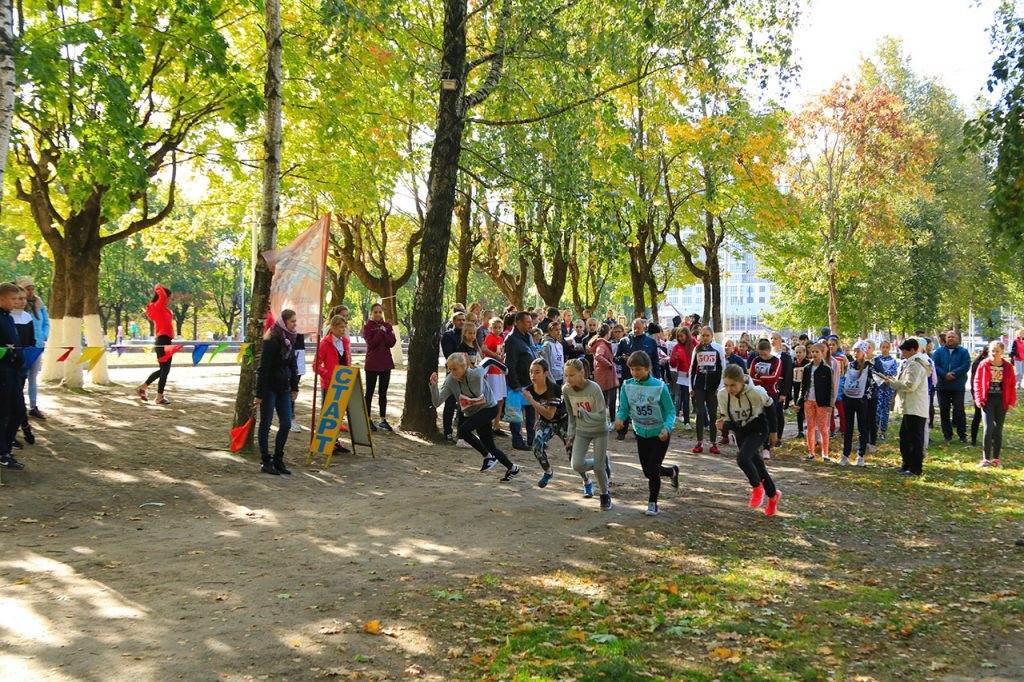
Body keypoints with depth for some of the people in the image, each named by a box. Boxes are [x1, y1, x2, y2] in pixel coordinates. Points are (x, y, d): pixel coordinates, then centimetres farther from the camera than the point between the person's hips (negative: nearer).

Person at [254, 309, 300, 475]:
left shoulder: (290, 339, 7)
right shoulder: (272, 340, -17)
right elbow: (263, 368, -17)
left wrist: (294, 387, 15)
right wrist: (259, 394, -18)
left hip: (283, 388, 7)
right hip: (269, 388, -7)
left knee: (286, 424, 6)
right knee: (265, 424, 4)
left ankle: (278, 460, 17)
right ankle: (266, 462, 11)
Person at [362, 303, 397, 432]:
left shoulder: (387, 326, 8)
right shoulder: (367, 326, -2)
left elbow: (392, 342, -3)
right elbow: (371, 343, -16)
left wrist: (384, 333, -15)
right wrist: (381, 332, -16)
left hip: (386, 363, 4)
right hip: (372, 363, -4)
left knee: (383, 393, 9)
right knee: (369, 392, 4)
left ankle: (383, 420, 15)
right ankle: (368, 420, 11)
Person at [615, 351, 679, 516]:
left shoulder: (659, 386, -20)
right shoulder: (627, 386, -9)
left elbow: (671, 411, -15)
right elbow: (623, 409, -9)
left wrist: (666, 428, -32)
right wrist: (619, 418, -32)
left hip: (660, 434, -5)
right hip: (641, 433, 5)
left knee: (653, 470, -7)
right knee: (648, 472, 14)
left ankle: (652, 503, 15)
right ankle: (672, 472, 45)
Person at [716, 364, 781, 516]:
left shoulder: (756, 392, -27)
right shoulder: (722, 395, -19)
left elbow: (769, 407, -7)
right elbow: (726, 417, -4)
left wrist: (773, 432, 3)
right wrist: (722, 422, -29)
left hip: (758, 430, -5)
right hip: (741, 432, 5)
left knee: (742, 458, -27)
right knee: (757, 464, 15)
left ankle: (757, 487, 1)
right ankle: (773, 495, 40)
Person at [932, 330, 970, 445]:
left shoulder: (963, 352, 4)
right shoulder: (939, 352, 8)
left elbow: (966, 366, -8)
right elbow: (934, 365, -4)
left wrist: (953, 374, -17)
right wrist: (945, 375, -18)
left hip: (958, 387, -2)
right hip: (942, 387, 2)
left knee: (959, 411, -1)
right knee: (944, 412, 5)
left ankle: (962, 435, 8)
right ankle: (947, 435, 13)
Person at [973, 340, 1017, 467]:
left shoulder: (1008, 366, 0)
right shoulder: (983, 364, -4)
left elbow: (1012, 384, 5)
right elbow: (977, 381, 1)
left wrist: (1012, 401, 0)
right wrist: (979, 398, -5)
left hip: (1002, 401, 2)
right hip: (988, 400, -2)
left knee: (998, 429, 7)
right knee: (989, 427, -10)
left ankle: (996, 458, 15)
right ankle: (986, 458, -4)